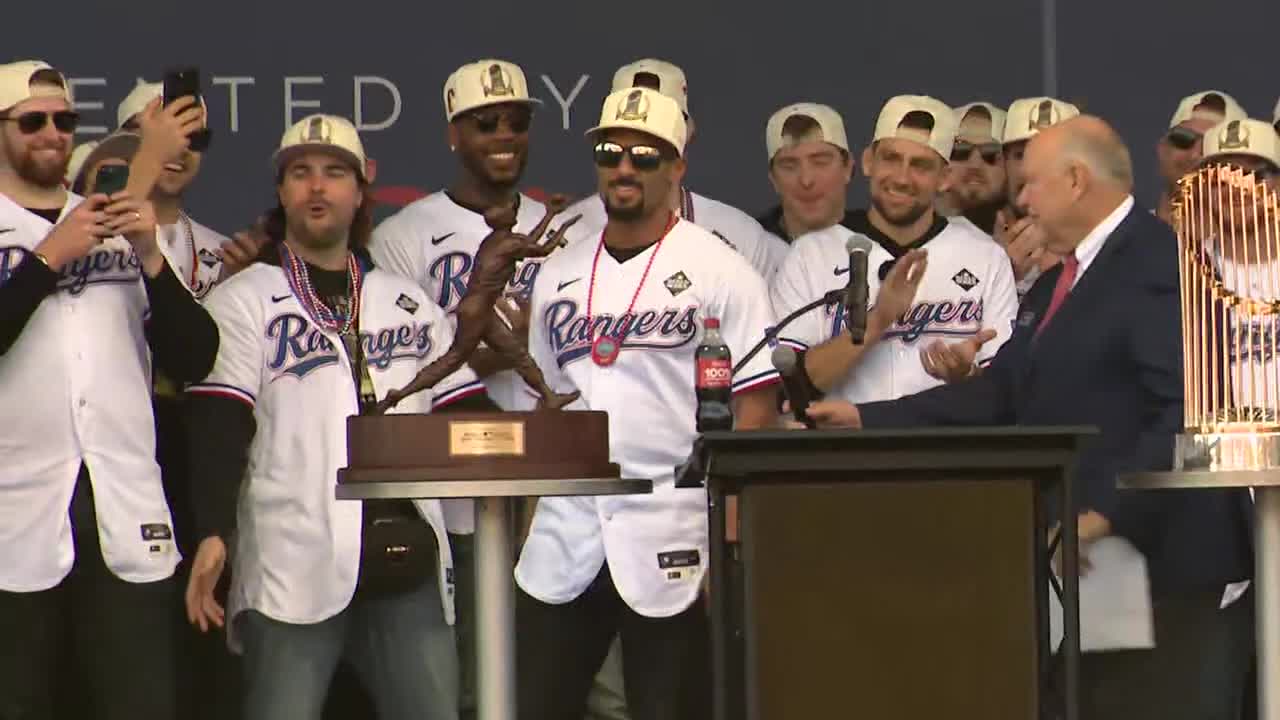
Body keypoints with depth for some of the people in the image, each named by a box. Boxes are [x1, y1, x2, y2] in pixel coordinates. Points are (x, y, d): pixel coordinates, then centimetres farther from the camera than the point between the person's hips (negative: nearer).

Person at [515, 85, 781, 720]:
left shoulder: (718, 272, -2)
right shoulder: (559, 274, 15)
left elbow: (756, 410, -6)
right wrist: (521, 518, 12)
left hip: (671, 545, -5)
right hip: (562, 539, 5)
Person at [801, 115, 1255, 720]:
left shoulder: (1159, 267, -12)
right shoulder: (1055, 285, 20)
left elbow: (1187, 410, -20)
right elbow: (999, 395, 16)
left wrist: (1106, 513, -25)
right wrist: (867, 419, 11)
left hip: (1165, 561, -9)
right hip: (1086, 563, 9)